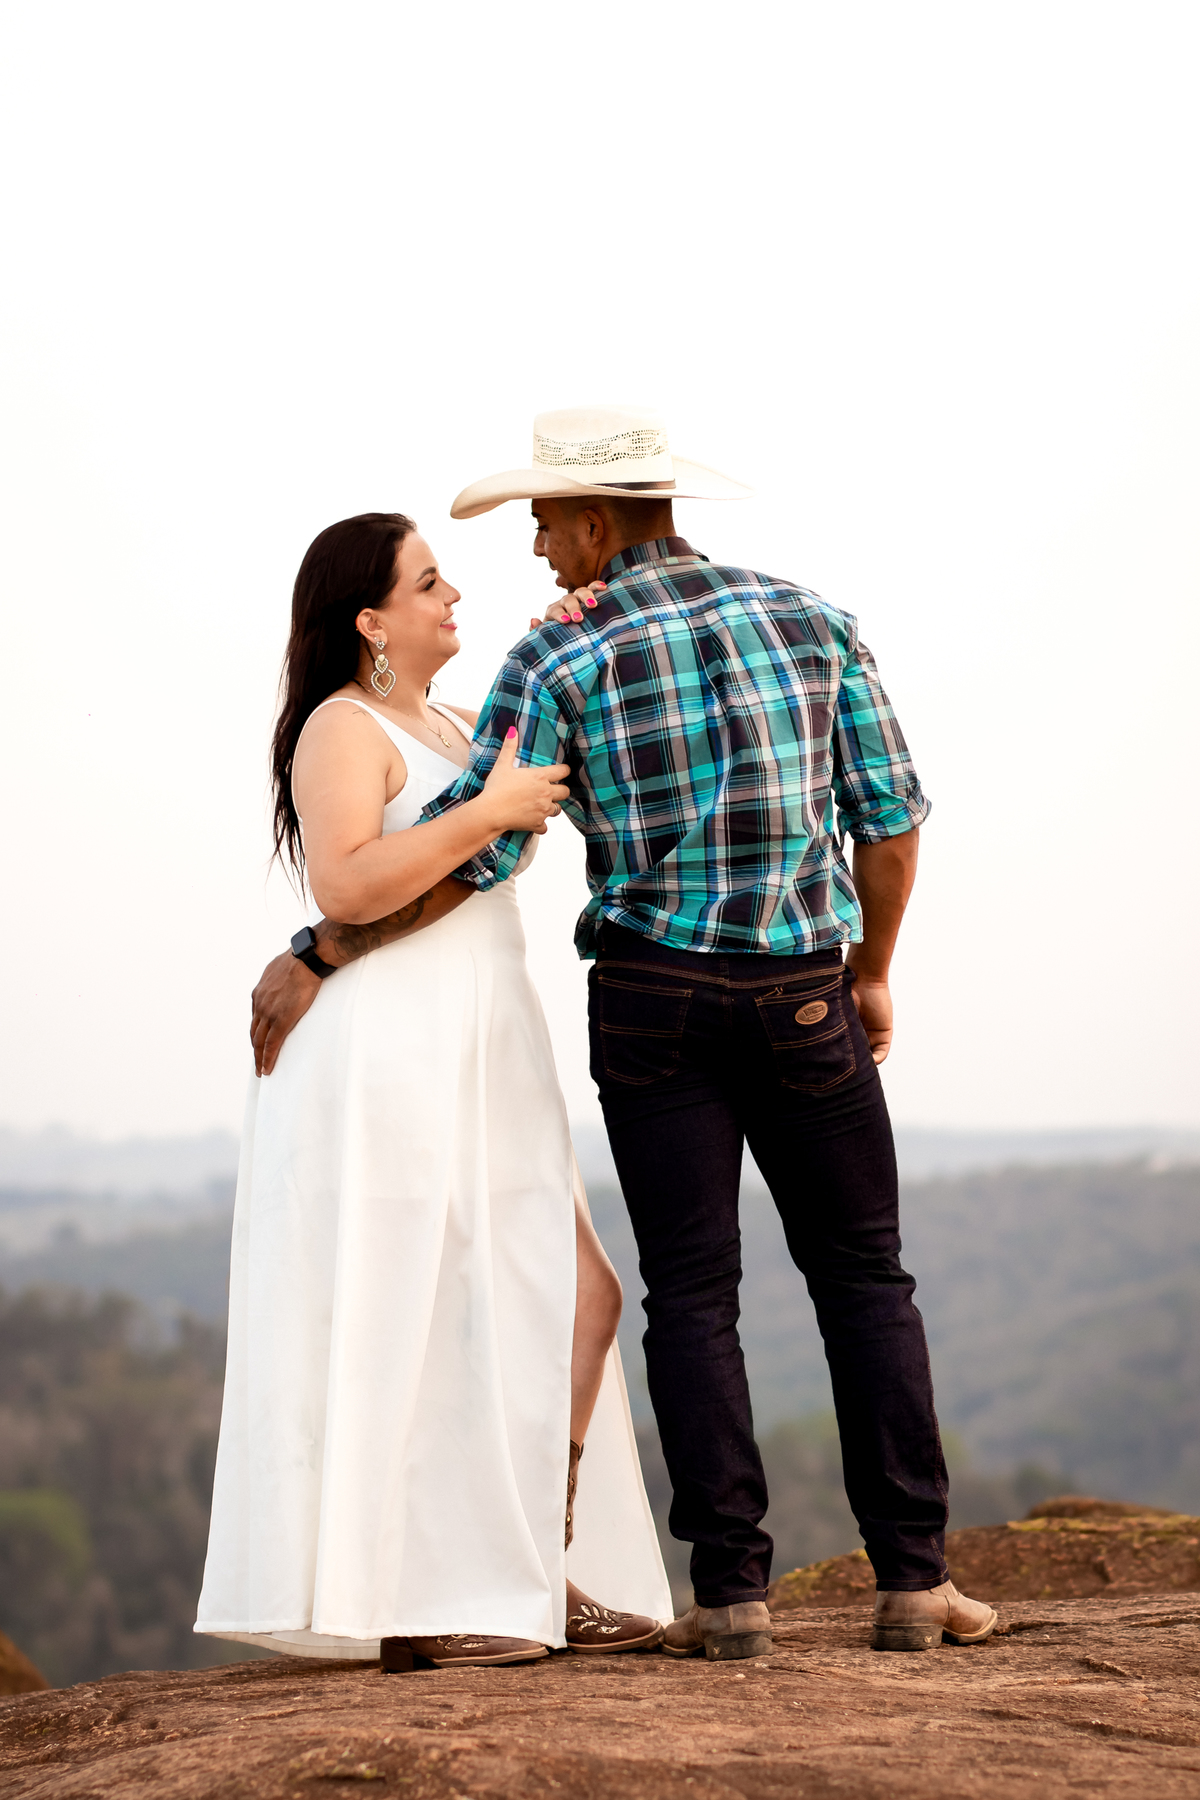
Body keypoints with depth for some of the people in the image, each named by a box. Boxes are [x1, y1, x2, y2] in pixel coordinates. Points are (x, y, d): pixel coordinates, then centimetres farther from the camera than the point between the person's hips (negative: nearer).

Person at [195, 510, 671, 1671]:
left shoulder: (447, 726, 22)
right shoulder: (343, 730, -8)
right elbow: (345, 884, -22)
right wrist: (488, 811, -20)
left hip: (479, 1064, 10)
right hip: (387, 1060, -10)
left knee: (577, 1302, 4)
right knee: (416, 1330, -7)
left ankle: (539, 1579, 9)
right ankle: (403, 1607, -2)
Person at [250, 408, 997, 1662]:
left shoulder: (558, 662, -6)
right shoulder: (809, 621, 2)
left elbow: (464, 856, -10)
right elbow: (889, 815, 2)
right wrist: (872, 970, 16)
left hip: (654, 996, -1)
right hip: (804, 992, 2)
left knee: (693, 1296, 4)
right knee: (862, 1277, 10)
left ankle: (732, 1592, -1)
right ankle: (912, 1579, 5)